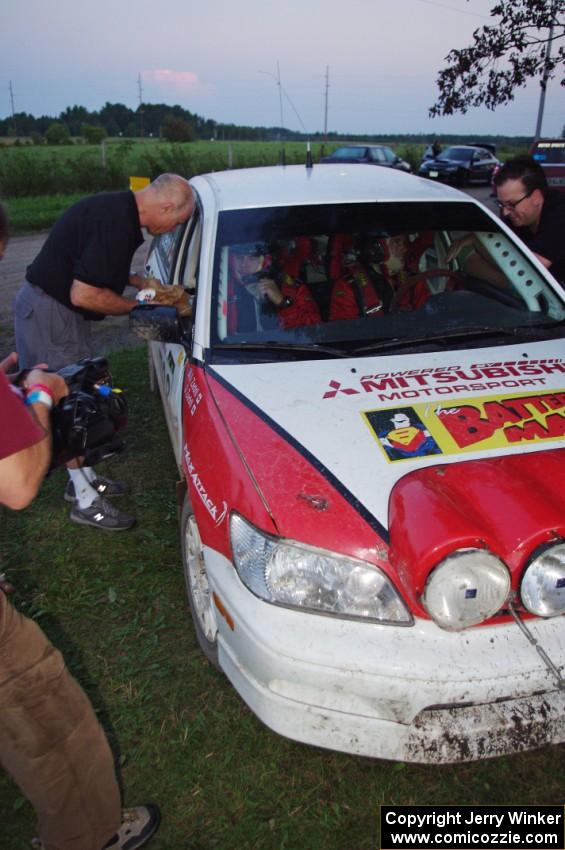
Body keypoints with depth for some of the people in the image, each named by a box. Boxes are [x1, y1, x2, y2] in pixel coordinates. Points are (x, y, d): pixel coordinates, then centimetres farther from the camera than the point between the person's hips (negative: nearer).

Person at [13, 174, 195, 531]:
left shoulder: (118, 208, 6)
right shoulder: (115, 223, -25)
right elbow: (84, 294, -27)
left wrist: (140, 282, 9)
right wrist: (138, 305, -13)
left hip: (55, 307, 10)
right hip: (50, 312, -10)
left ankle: (84, 477, 31)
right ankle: (86, 500, 8)